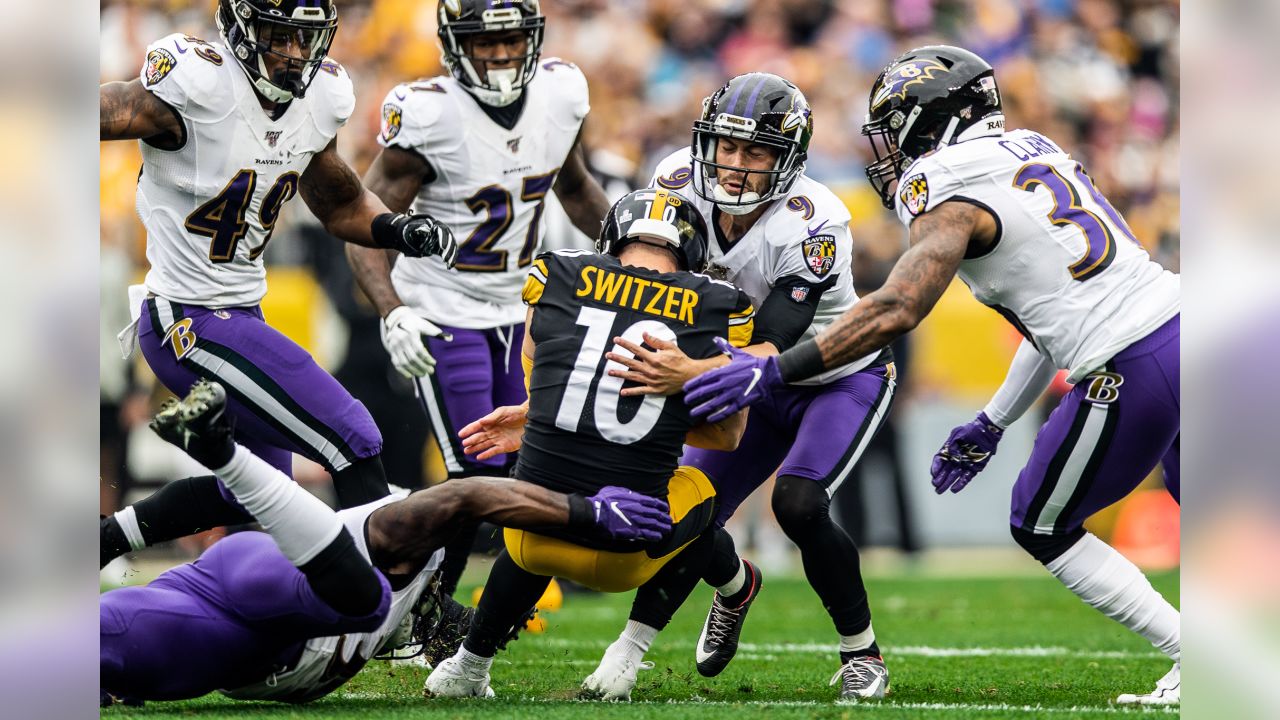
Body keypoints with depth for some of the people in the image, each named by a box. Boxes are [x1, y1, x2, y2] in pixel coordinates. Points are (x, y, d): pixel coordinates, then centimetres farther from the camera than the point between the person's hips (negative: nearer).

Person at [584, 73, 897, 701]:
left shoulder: (812, 225, -34)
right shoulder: (683, 185, -19)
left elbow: (773, 350, -41)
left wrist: (689, 374, -58)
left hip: (843, 378, -5)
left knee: (797, 503, -28)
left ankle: (862, 651, -6)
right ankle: (735, 586, 27)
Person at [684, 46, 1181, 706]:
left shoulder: (951, 197, -7)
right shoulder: (1033, 151, 19)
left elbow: (895, 311, -22)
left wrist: (773, 372, -23)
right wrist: (991, 425, 28)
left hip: (1133, 376, -8)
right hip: (1177, 314, 8)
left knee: (1040, 527, 11)